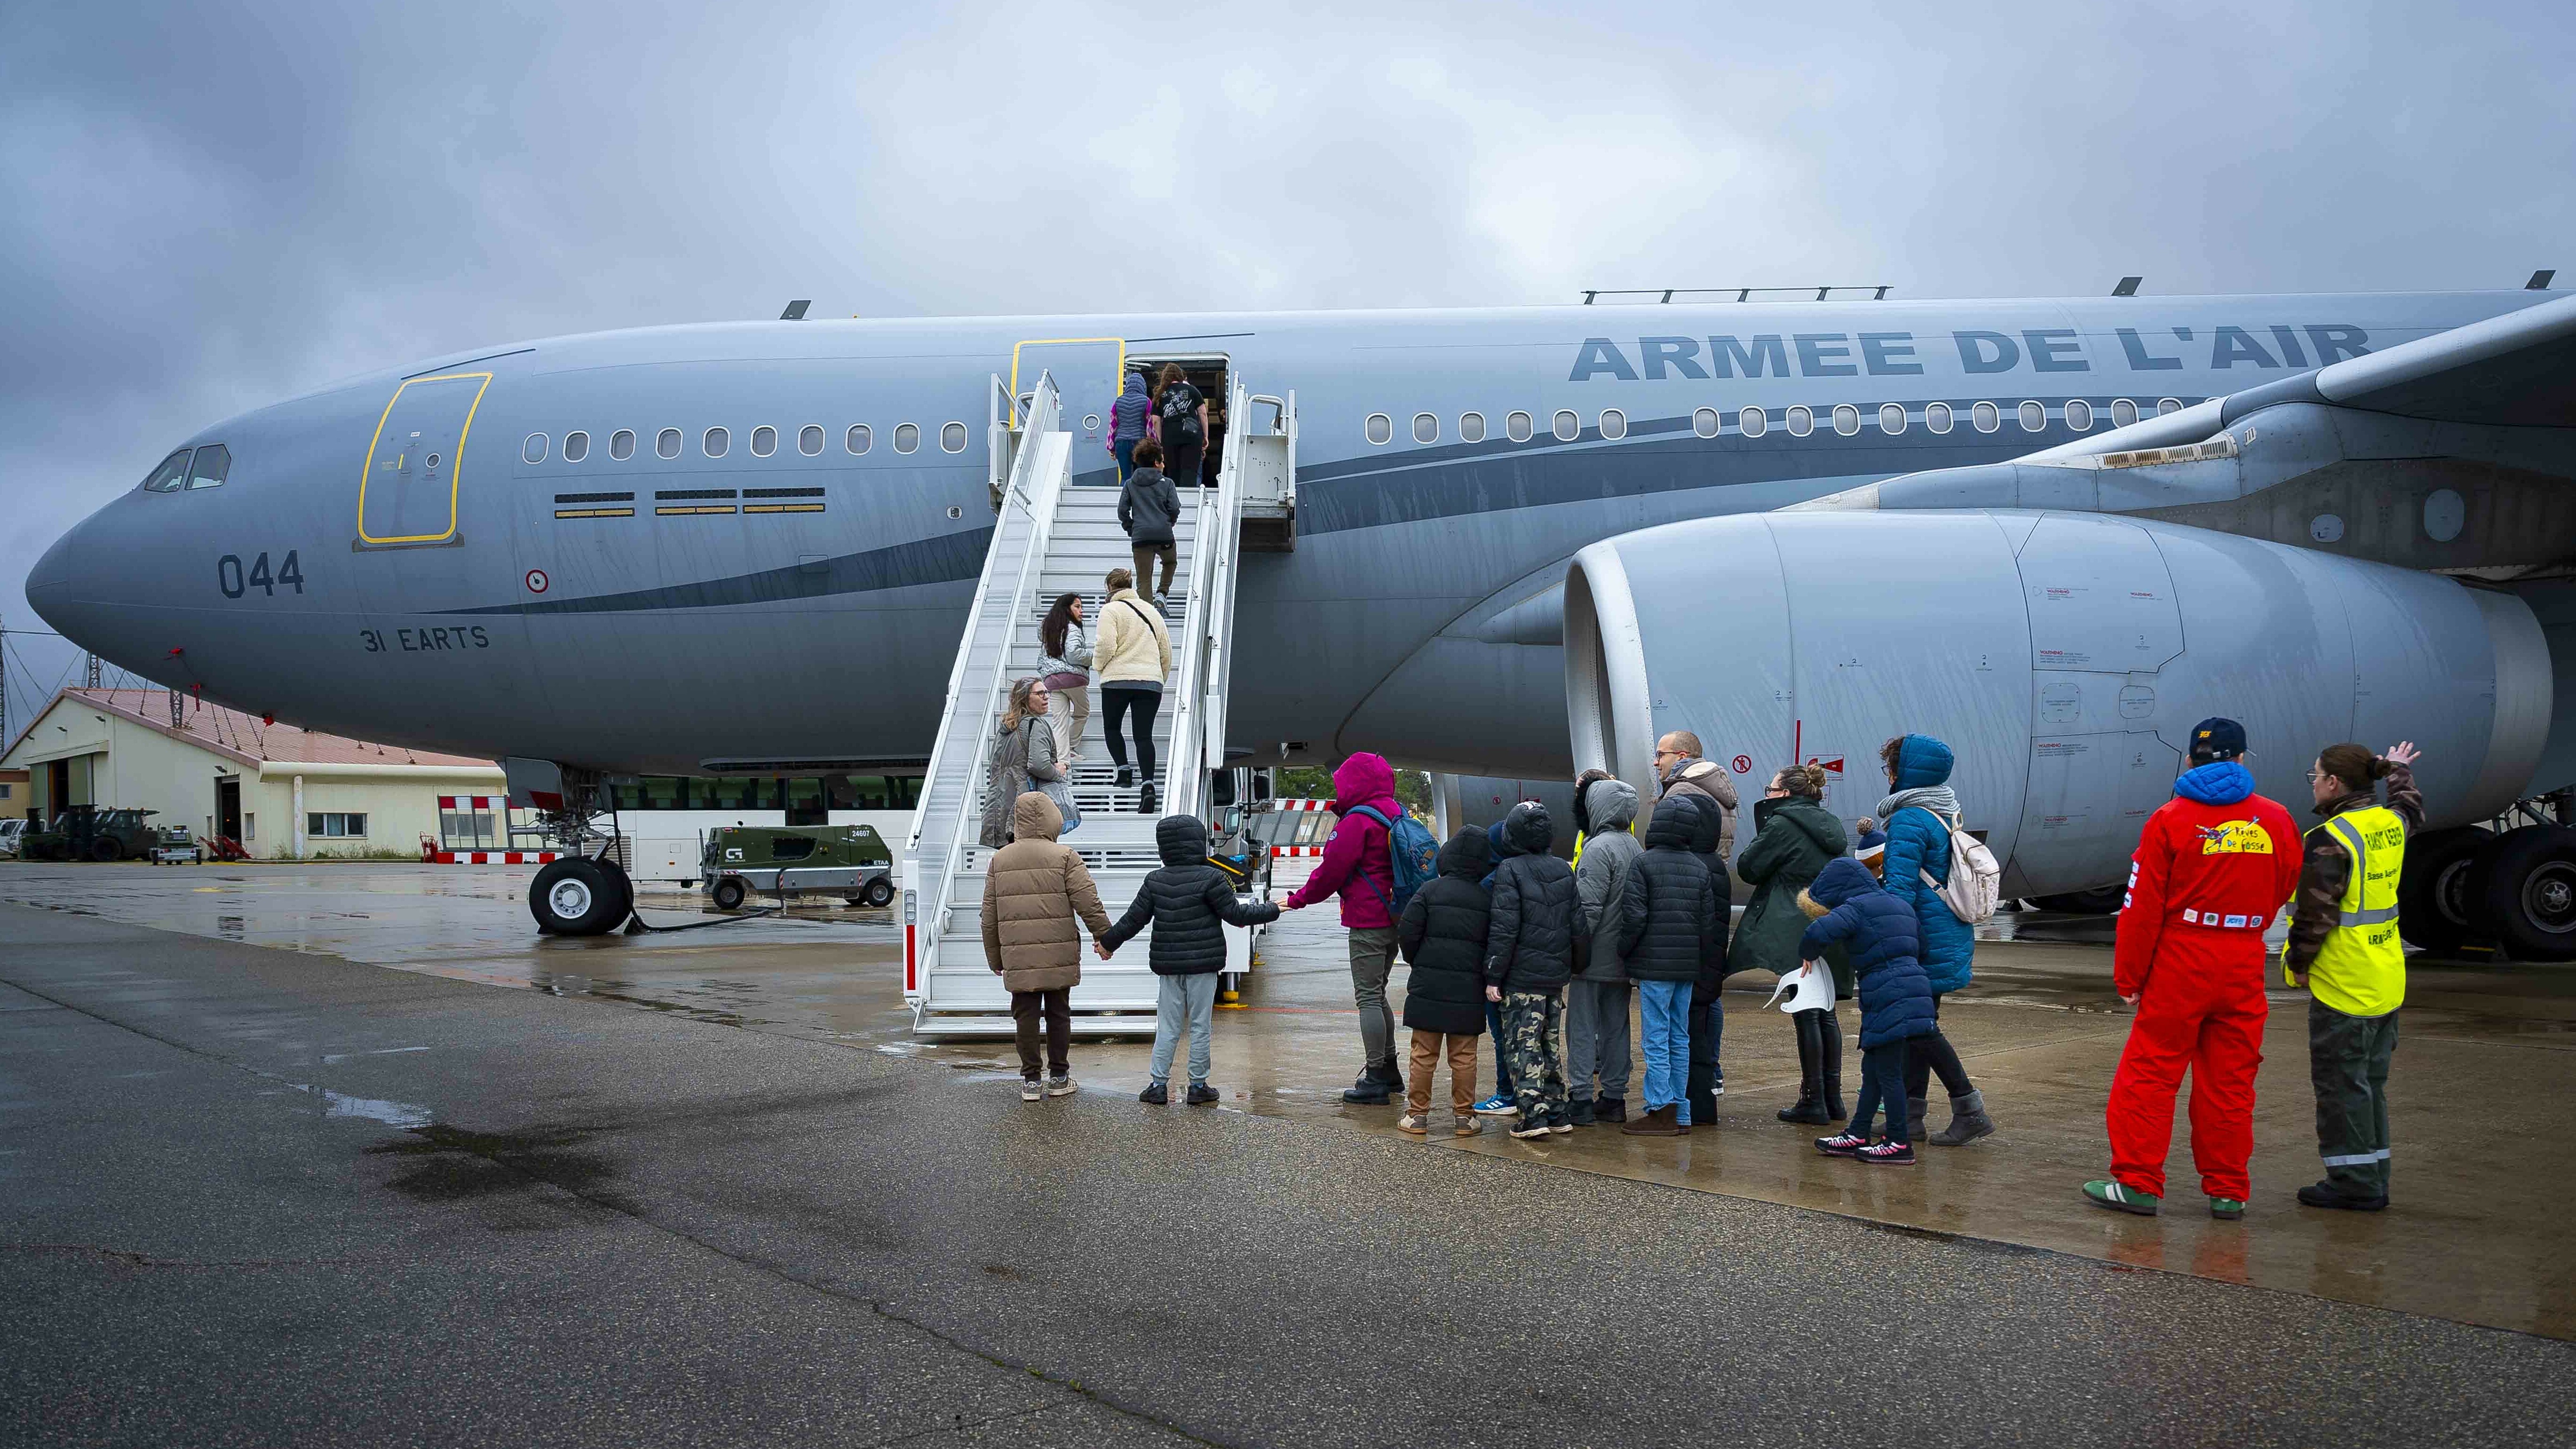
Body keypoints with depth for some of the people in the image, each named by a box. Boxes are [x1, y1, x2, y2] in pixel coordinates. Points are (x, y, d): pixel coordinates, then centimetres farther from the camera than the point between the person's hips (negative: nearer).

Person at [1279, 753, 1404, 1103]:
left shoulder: (1357, 821, -15)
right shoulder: (1396, 814, 12)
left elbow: (1332, 870, -13)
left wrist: (1298, 900, -2)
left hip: (1368, 923, -9)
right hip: (1395, 919, 9)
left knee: (1368, 997, -6)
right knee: (1377, 994, 19)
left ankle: (1376, 1080, -5)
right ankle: (1388, 1070, 26)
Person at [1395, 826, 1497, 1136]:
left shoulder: (1430, 890, -4)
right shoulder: (1487, 899, 1)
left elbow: (1407, 933, -6)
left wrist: (1415, 961, 11)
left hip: (1428, 986, -1)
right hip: (1469, 990, 1)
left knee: (1424, 1054, 6)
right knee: (1464, 1056, 8)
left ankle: (1418, 1114, 9)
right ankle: (1463, 1116, 12)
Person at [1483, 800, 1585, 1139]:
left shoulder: (1510, 870, -11)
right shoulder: (1564, 870, 9)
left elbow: (1504, 929, -15)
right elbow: (1579, 924, 11)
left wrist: (1493, 976, -11)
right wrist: (1569, 965, 19)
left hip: (1522, 977, -6)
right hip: (1557, 975, 6)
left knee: (1523, 1044, -2)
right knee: (1549, 1044, 16)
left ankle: (1534, 1113, -8)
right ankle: (1557, 1113, 18)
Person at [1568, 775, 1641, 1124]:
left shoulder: (1599, 849, -17)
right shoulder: (1635, 848, 9)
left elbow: (1588, 908, -20)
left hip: (1593, 961, -8)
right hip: (1622, 961, 8)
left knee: (1582, 1027, -1)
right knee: (1616, 1027, 13)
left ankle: (1580, 1099, -1)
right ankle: (1614, 1098, 17)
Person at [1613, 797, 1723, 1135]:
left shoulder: (1644, 863, -9)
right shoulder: (1700, 868, 9)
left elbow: (1634, 916, -14)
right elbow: (1710, 920, 10)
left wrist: (1624, 952, -1)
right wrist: (1703, 959, 17)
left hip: (1655, 965, -6)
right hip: (1688, 966, 6)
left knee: (1657, 1039, -3)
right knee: (1680, 1038, 11)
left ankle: (1661, 1112, -4)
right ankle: (1680, 1114, 14)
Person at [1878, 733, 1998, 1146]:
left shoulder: (1909, 820, -16)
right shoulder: (1947, 814, 14)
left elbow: (1901, 888, -20)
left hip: (1928, 940, -10)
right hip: (1954, 937, 10)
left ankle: (1969, 1109, -7)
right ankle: (1910, 1114, 16)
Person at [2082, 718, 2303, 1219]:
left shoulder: (2171, 819, -7)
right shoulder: (2276, 820, 3)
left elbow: (2142, 907, -8)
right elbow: (2284, 891, 15)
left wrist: (2128, 976, -1)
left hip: (2180, 964, -3)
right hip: (2245, 966, 3)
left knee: (2149, 1072, 3)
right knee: (2231, 1081, 10)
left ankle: (2138, 1182, 4)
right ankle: (2228, 1191, 15)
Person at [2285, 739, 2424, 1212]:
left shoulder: (2330, 840, -20)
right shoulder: (2390, 823, 5)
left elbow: (2315, 914, -19)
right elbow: (2411, 810, 32)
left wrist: (2298, 963, -4)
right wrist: (2400, 771, 51)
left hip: (2343, 986, -9)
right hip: (2387, 982, 9)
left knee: (2341, 1084, 0)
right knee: (2370, 1082, 15)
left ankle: (2355, 1184, 4)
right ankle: (2372, 1181, 22)